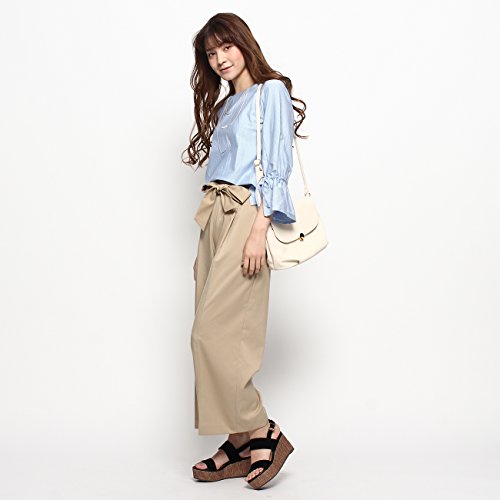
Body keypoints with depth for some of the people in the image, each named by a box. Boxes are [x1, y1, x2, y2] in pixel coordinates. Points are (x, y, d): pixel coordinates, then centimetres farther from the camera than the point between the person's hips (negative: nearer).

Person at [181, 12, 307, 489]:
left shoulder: (271, 91, 1)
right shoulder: (224, 106, 24)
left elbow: (277, 167, -9)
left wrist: (258, 231, -18)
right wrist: (209, 237, 15)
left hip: (246, 215, -8)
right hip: (213, 217, 8)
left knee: (213, 334, -14)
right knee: (217, 335, 3)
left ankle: (261, 433, -1)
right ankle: (238, 446, 9)